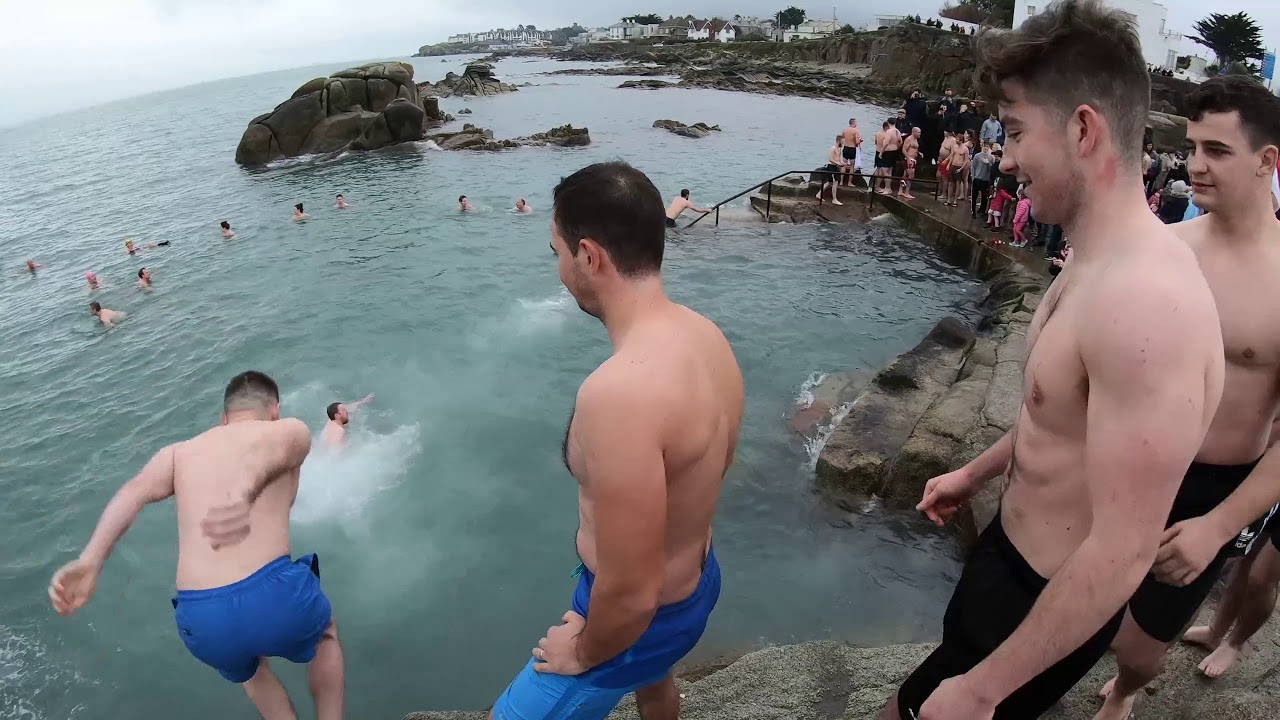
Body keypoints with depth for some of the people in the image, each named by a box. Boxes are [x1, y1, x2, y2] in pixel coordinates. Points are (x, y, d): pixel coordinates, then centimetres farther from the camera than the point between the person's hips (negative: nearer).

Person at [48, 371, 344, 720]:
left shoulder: (178, 453, 21)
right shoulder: (292, 430, 11)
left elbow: (136, 492, 1)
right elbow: (269, 452, -13)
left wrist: (89, 562, -13)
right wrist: (243, 496, -34)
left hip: (200, 619, 4)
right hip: (272, 593, -3)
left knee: (249, 671, 39)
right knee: (325, 634, 34)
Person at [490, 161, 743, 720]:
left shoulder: (618, 392, -38)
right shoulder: (707, 336, -9)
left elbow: (631, 595, -32)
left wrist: (584, 652, -13)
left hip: (639, 619, -8)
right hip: (696, 580, 8)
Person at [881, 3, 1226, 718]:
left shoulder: (1144, 298, -34)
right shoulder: (1096, 262, 0)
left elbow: (1123, 551, -32)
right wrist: (976, 472, 26)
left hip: (1049, 600, -9)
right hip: (1010, 549, 9)